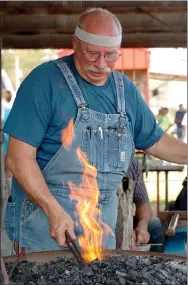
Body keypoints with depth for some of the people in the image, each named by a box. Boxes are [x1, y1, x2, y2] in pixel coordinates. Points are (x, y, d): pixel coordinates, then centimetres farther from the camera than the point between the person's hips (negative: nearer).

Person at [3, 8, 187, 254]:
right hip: (45, 212, -5)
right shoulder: (45, 81, -12)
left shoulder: (126, 89, 7)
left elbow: (155, 141, 21)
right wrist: (53, 210, -23)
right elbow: (19, 158, -16)